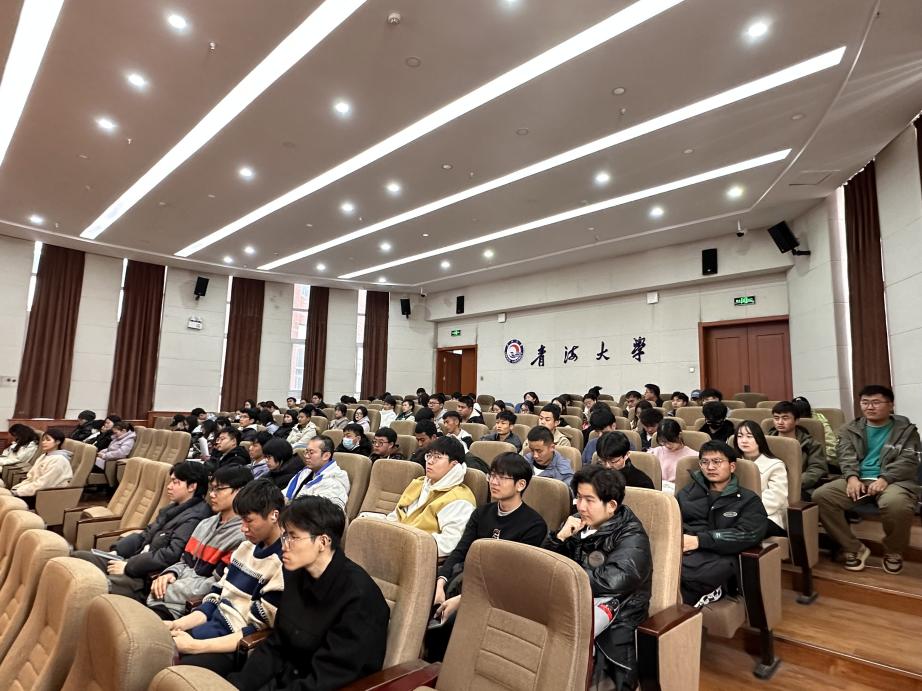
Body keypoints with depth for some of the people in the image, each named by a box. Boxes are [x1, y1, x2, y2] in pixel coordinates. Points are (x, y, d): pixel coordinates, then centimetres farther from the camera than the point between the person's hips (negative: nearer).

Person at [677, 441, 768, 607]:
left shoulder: (748, 500, 14)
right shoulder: (690, 489, 25)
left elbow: (748, 535, -4)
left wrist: (699, 540, -14)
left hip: (715, 557, -2)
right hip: (679, 549, 3)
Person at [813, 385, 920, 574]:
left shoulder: (906, 430, 12)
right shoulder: (850, 429, 18)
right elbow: (846, 456, 4)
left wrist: (885, 479, -21)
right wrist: (852, 477, -18)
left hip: (893, 480, -2)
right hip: (858, 479, 3)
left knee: (895, 503, -39)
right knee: (821, 495, -25)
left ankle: (893, 552, -6)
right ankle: (855, 548, -8)